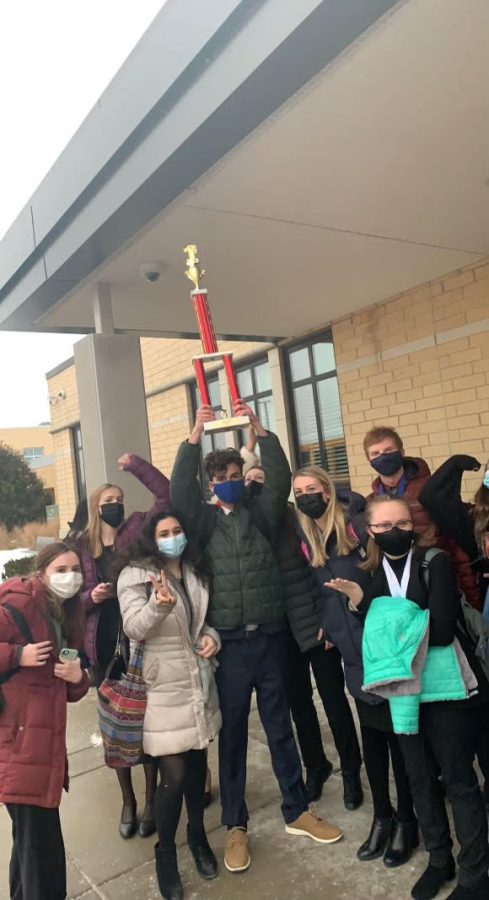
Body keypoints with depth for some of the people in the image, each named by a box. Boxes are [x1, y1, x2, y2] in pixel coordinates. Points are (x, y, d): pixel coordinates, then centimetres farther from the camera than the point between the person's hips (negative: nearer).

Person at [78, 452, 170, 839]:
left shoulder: (137, 529, 1)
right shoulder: (82, 547, 6)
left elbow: (166, 493, -8)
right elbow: (75, 599, 8)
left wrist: (134, 464, -10)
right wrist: (92, 596, -12)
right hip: (104, 644, 2)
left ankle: (151, 800, 26)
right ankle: (128, 801, 31)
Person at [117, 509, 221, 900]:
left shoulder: (195, 572, 8)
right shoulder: (135, 574, -11)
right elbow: (134, 627, -21)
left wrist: (211, 636, -5)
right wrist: (159, 605, -41)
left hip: (199, 680, 6)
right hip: (163, 686, -5)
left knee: (198, 763, 16)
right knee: (173, 775, -3)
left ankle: (198, 835, 40)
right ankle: (165, 852, 22)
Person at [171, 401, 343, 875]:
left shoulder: (261, 512, 5)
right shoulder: (204, 520, 1)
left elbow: (280, 480, -10)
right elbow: (180, 491, -16)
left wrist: (259, 430, -19)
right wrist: (195, 437, -24)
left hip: (269, 637, 2)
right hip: (228, 642, -1)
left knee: (280, 726, 15)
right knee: (232, 733, 10)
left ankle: (296, 811, 32)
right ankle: (235, 826, 26)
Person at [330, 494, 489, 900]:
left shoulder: (436, 562, -12)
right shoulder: (367, 574, 0)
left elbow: (442, 630, -22)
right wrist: (361, 604, -19)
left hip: (448, 687, -4)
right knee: (421, 779, 17)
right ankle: (439, 859, 38)